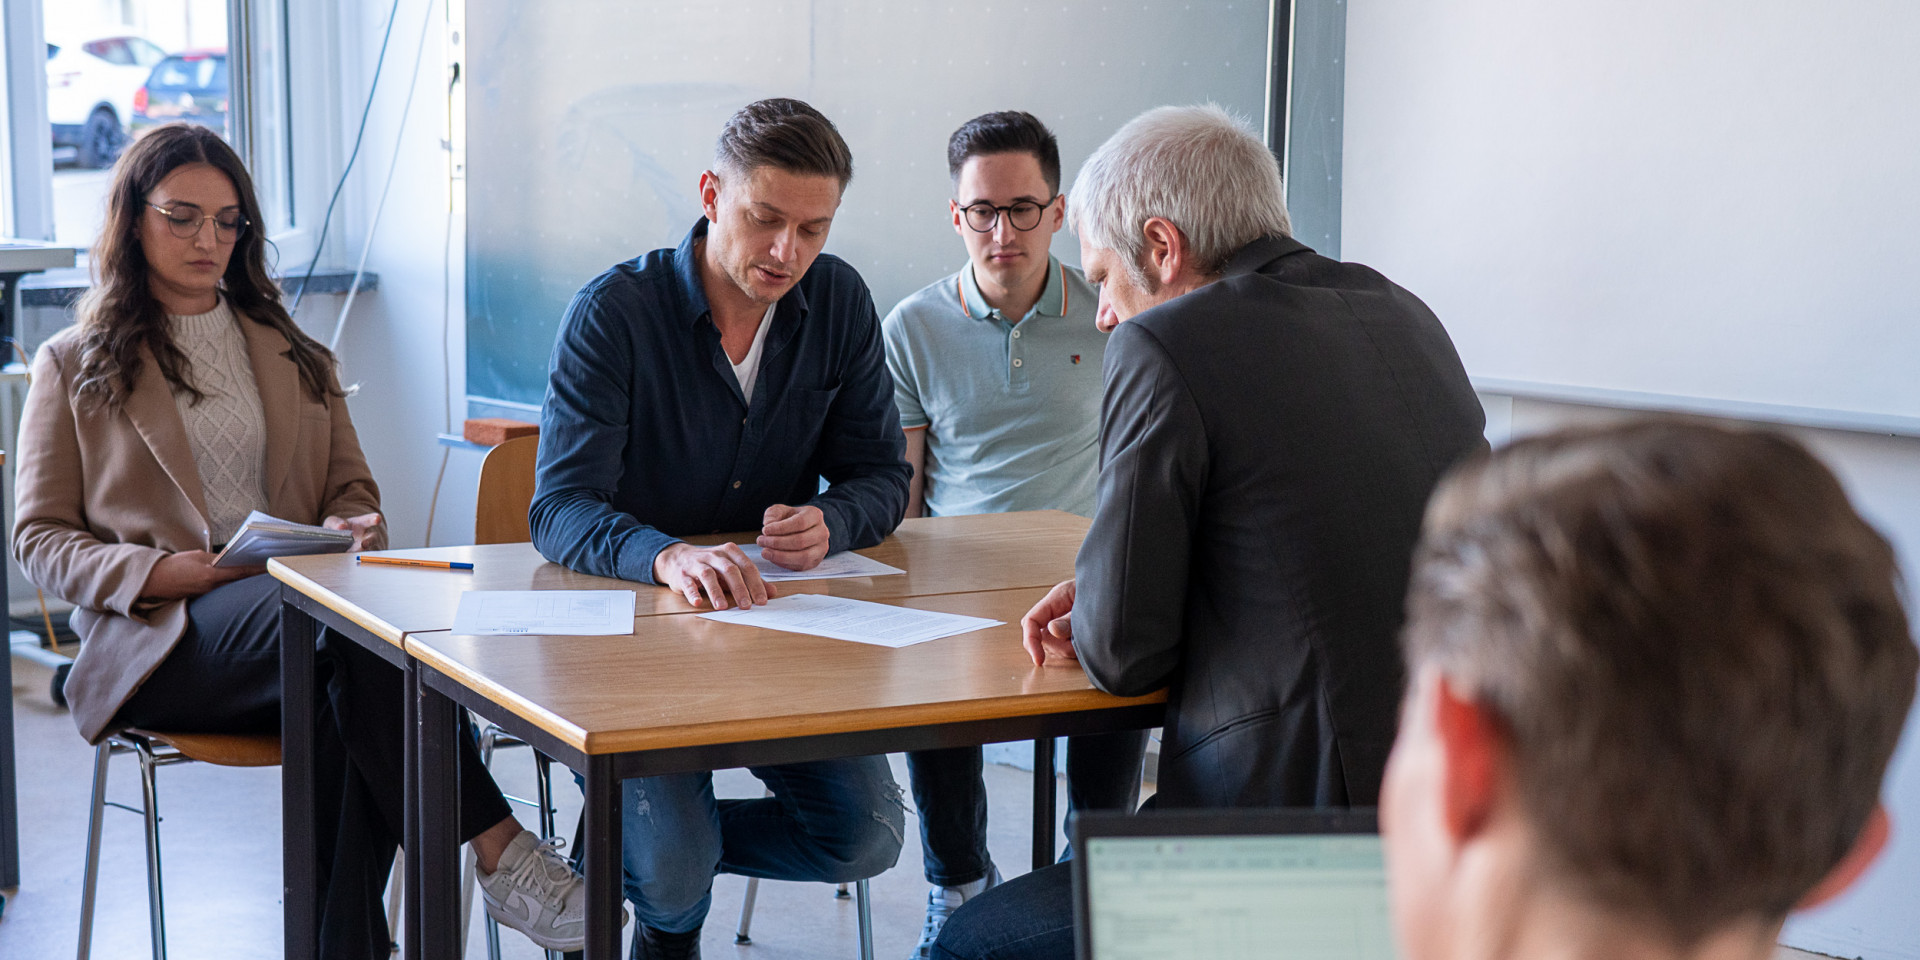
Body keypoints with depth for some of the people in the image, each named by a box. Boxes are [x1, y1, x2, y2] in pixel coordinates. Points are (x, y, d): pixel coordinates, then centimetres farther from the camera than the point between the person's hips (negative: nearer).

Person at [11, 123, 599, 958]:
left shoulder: (292, 354, 26)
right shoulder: (74, 367, 15)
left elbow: (354, 489, 22)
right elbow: (40, 538, 9)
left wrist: (346, 533, -5)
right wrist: (155, 570, -12)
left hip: (304, 608, 3)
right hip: (160, 640, -3)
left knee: (354, 694, -37)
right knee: (355, 634, -38)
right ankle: (500, 853, -40)